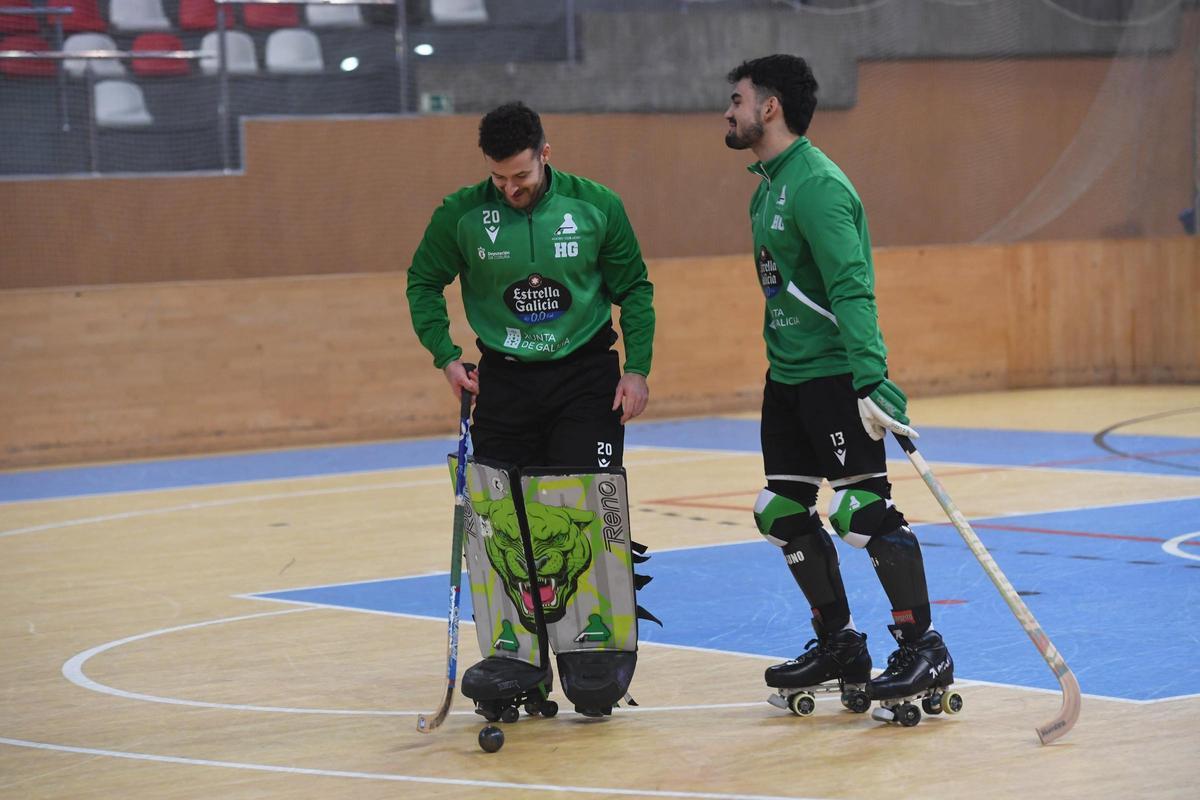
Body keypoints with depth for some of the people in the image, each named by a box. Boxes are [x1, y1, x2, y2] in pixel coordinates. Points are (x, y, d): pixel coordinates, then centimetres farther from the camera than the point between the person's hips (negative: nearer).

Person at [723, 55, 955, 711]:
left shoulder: (817, 184, -17)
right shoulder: (767, 187, 13)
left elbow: (852, 288, -25)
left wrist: (871, 378, -32)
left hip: (837, 375, -10)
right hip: (787, 374, 10)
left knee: (861, 510, -12)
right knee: (781, 511, 10)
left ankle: (924, 650, -4)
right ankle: (838, 645, 21)